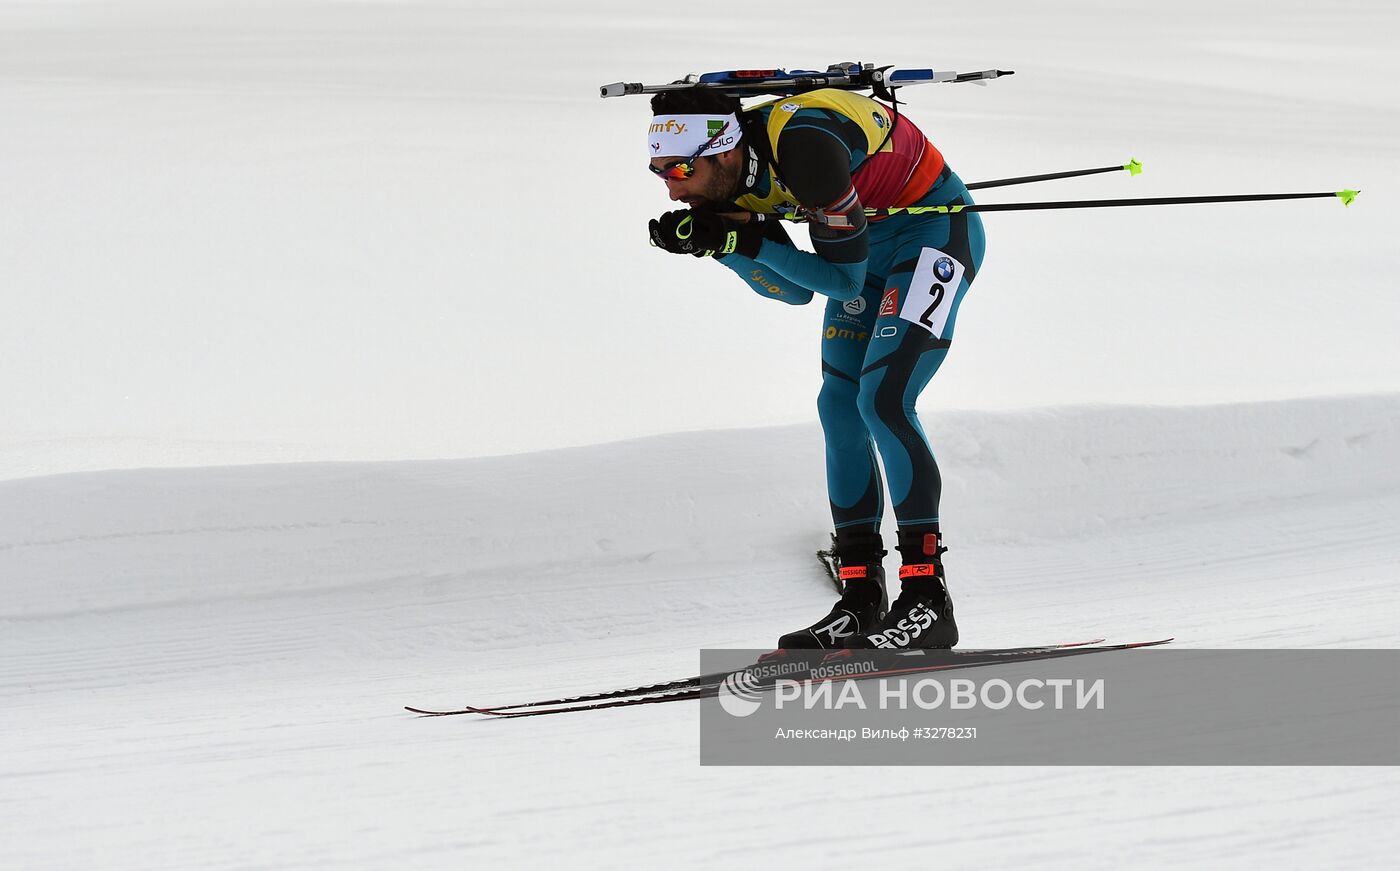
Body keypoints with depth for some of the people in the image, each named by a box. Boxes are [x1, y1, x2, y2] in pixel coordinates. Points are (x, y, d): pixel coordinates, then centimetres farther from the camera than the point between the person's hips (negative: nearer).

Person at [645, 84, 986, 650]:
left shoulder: (803, 144, -36)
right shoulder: (732, 182, -10)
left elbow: (845, 281, -27)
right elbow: (795, 290, -3)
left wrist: (746, 240, -30)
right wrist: (725, 244, -18)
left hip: (935, 227, -9)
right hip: (868, 241, 9)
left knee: (881, 401, -19)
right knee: (839, 408, 4)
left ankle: (927, 598, -16)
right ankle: (862, 601, 8)